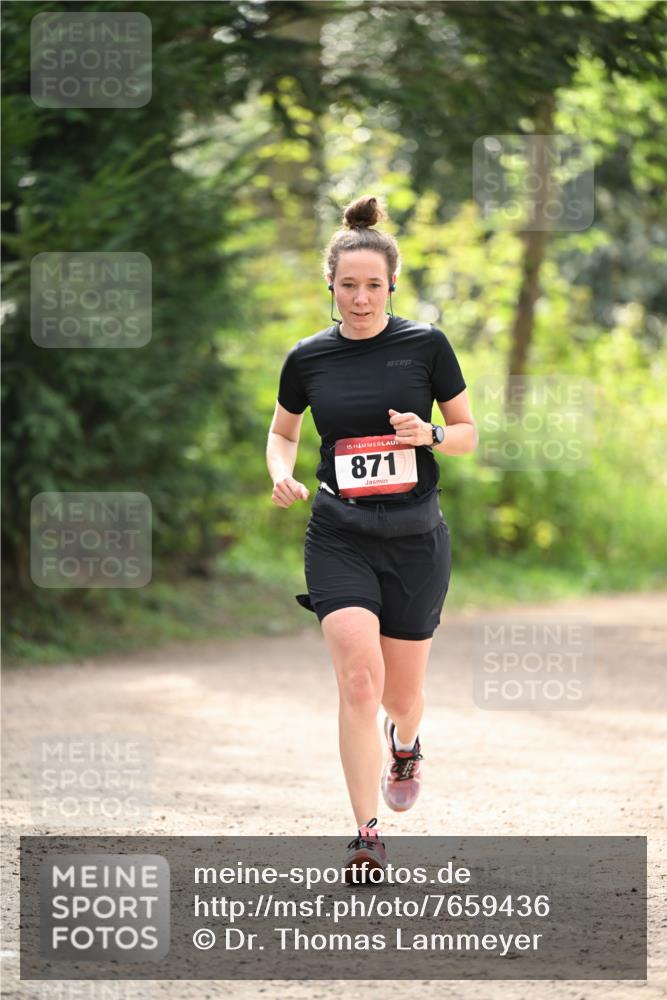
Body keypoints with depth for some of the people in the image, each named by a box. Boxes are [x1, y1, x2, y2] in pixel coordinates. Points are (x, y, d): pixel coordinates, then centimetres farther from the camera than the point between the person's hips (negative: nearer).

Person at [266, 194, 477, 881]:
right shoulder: (308, 358, 1)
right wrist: (282, 476, -4)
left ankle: (404, 743, 48)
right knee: (360, 678, -17)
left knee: (402, 693, 10)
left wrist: (430, 434, -16)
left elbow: (468, 433, 5)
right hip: (338, 538, 0)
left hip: (416, 539, 0)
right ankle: (366, 837, -12)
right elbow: (282, 432, 17)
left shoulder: (426, 345, -3)